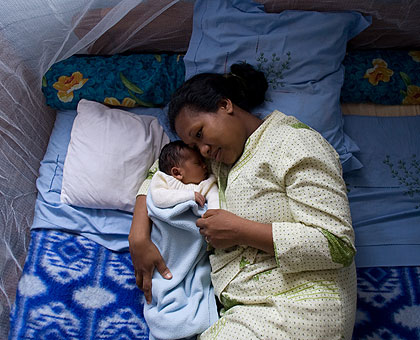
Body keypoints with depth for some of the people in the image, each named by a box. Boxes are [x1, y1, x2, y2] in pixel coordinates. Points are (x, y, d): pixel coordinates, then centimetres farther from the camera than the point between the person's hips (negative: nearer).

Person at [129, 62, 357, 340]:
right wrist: (139, 236, 2)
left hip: (298, 310, -7)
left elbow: (339, 245, -18)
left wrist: (240, 230, -18)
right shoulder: (220, 155, 12)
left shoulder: (296, 143, -12)